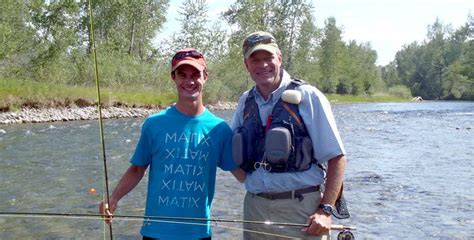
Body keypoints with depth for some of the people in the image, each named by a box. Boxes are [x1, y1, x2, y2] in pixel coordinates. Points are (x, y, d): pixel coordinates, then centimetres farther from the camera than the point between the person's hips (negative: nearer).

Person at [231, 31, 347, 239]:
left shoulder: (308, 97, -6)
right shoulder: (245, 102, 8)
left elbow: (337, 158, -8)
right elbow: (232, 153, 17)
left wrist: (325, 210, -14)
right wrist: (250, 182, 1)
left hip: (301, 208, -4)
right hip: (255, 208, 4)